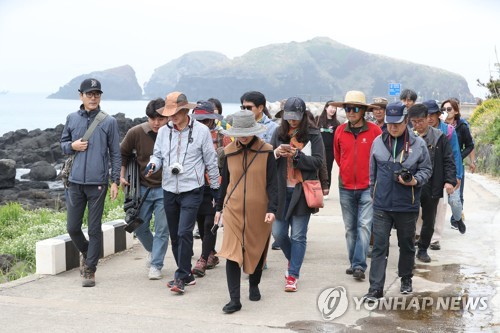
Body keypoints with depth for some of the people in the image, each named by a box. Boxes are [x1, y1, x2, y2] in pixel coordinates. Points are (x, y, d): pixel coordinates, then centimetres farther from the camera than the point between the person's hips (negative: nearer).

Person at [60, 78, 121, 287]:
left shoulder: (109, 122, 1)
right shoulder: (72, 119, 7)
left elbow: (115, 154, 3)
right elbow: (63, 143, 19)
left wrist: (115, 181, -2)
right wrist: (72, 146, -5)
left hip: (98, 183, -2)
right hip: (75, 182, 3)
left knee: (94, 229, 2)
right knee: (72, 227, 6)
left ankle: (90, 270, 12)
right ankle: (85, 252, 35)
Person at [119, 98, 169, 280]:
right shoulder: (136, 133, -10)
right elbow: (123, 153, 8)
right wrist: (122, 175, 1)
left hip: (164, 189, -2)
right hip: (142, 188, 2)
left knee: (162, 229, -1)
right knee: (140, 227, 10)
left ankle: (156, 265, 12)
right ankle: (152, 250, 38)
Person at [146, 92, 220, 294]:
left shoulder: (201, 131, -4)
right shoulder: (163, 131, 5)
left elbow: (211, 161, 3)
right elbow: (158, 154, 13)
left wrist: (215, 186, 7)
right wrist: (153, 165, -11)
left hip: (192, 190, -5)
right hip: (169, 190, 5)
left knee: (184, 233, -15)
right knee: (175, 236, 10)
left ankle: (181, 277, -10)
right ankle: (186, 274, 23)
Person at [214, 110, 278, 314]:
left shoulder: (266, 151, -5)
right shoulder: (229, 152, 3)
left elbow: (272, 183, -5)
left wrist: (271, 209, -14)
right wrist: (219, 208, 15)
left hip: (258, 212, -1)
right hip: (233, 211, 1)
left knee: (257, 251, 14)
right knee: (232, 253, -9)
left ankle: (254, 286, 38)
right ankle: (234, 299, -6)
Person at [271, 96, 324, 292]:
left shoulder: (313, 136, 0)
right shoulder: (279, 134, 9)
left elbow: (318, 161, -7)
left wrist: (296, 155, -18)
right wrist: (276, 153, -13)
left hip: (302, 191, -3)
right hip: (281, 190, 3)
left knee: (298, 235, 0)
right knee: (278, 232, 6)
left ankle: (293, 275, 9)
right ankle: (293, 260, 34)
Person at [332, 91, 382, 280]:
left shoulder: (374, 130, -7)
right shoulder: (340, 131, 2)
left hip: (367, 187, -3)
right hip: (346, 188, 4)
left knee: (364, 225, -10)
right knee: (350, 228, 11)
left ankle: (359, 265, -12)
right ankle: (353, 263, 21)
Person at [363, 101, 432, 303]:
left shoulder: (418, 144, -4)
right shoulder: (378, 142, 2)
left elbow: (426, 169, 3)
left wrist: (415, 181, -16)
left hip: (407, 206, 0)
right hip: (381, 205, 0)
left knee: (407, 245, 17)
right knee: (379, 246, -3)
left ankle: (406, 279, 38)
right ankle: (376, 289, -2)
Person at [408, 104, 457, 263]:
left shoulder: (439, 137, 0)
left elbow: (448, 160, 1)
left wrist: (450, 180, -8)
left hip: (432, 188, 1)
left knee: (429, 221, 13)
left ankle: (423, 249, 28)